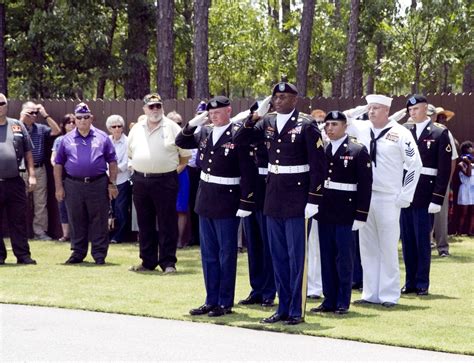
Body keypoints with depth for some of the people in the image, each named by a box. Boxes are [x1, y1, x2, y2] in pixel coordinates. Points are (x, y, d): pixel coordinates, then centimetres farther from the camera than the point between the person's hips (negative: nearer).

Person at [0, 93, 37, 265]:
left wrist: (31, 175, 4)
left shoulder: (17, 126, 11)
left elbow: (28, 153, 12)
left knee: (19, 221, 4)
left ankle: (23, 255, 8)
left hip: (15, 182, 2)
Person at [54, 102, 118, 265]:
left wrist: (112, 184, 0)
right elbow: (58, 164, 10)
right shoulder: (67, 140, 9)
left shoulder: (102, 137, 6)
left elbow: (112, 162, 7)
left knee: (99, 222, 0)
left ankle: (99, 254, 5)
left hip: (98, 184, -1)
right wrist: (59, 187, 3)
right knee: (76, 222, 7)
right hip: (73, 185, 1)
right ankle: (78, 253, 15)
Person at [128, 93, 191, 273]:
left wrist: (175, 169, 1)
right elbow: (131, 153, 22)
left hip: (165, 181, -4)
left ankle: (168, 263, 1)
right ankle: (148, 262, 16)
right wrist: (140, 168, 13)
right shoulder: (136, 129, 11)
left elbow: (185, 154, 4)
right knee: (145, 224, 9)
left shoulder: (172, 128, -1)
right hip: (140, 182, 4)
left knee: (167, 224, -3)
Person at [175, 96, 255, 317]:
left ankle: (225, 302, 9)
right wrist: (192, 124, 1)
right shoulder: (204, 133, 8)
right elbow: (181, 142, 19)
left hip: (227, 202, -7)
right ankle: (211, 300, 19)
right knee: (208, 254, 11)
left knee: (226, 254, 2)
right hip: (206, 200, 7)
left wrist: (246, 203, -17)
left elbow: (247, 172, -14)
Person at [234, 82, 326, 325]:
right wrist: (253, 118, -8)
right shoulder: (267, 122, 8)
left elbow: (318, 165, -11)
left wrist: (313, 200, -15)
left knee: (297, 256, -1)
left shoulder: (306, 125, -9)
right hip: (274, 196, 6)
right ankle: (283, 308, 18)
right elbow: (239, 140, 8)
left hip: (297, 198, -6)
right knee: (278, 256, 10)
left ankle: (297, 311, 4)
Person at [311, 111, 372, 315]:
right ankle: (329, 300, 15)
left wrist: (360, 215, -11)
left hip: (345, 214, -4)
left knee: (344, 259, 1)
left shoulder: (358, 151, -4)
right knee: (327, 258, 8)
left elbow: (365, 185, -7)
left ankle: (343, 303, 7)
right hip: (324, 213, 4)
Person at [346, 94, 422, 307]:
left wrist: (405, 197, -7)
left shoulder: (400, 133, -8)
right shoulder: (362, 129, 6)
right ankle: (370, 294, 17)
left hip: (388, 199, -5)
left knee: (388, 249, 0)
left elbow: (415, 165, -6)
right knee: (367, 248, 9)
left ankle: (389, 295, 6)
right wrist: (358, 110, 0)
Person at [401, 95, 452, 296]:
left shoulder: (440, 133, -2)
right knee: (407, 240, 7)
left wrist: (437, 199, -11)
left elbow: (445, 169, -5)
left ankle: (422, 283, 7)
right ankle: (410, 282, 15)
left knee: (422, 240, -1)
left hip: (424, 196, -4)